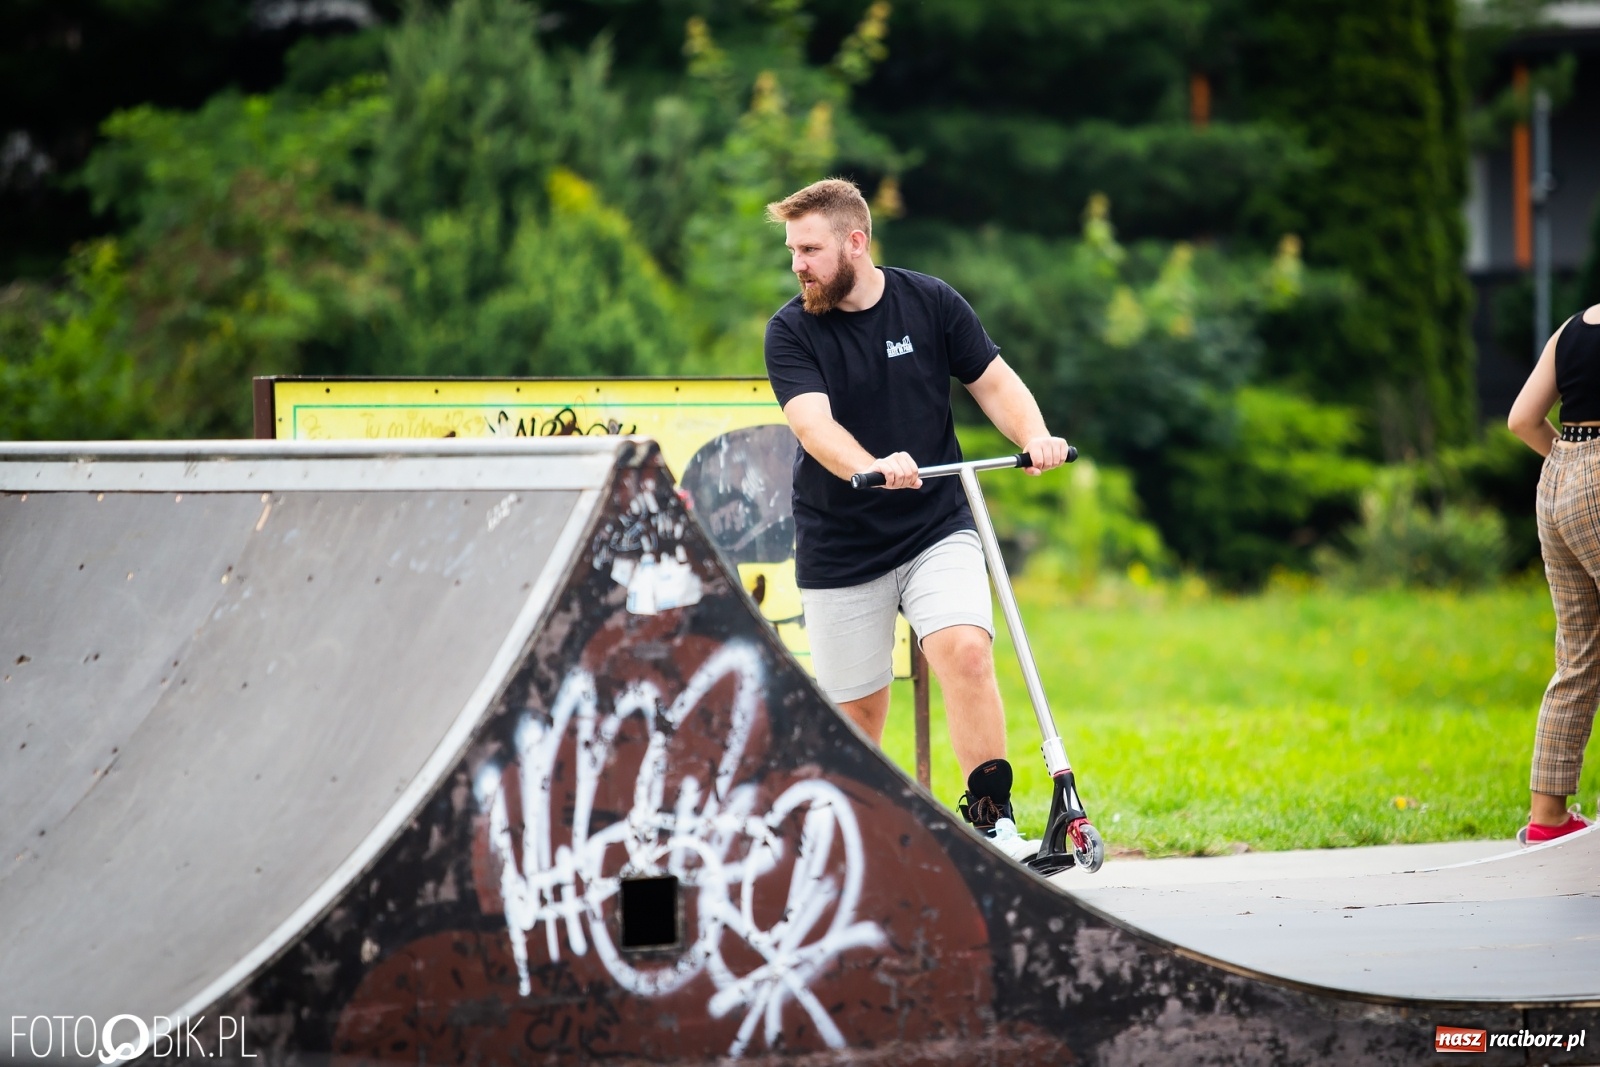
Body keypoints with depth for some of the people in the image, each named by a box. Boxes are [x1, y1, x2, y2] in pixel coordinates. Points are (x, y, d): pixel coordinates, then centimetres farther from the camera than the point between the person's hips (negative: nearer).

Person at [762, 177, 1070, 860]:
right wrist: (872, 467, -43)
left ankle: (991, 821, -21)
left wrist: (1035, 437, -16)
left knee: (966, 650, -24)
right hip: (839, 545, 0)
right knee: (855, 710, 5)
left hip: (937, 529, 0)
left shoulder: (930, 303, -2)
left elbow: (992, 380, 5)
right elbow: (812, 420, -23)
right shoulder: (791, 331, -8)